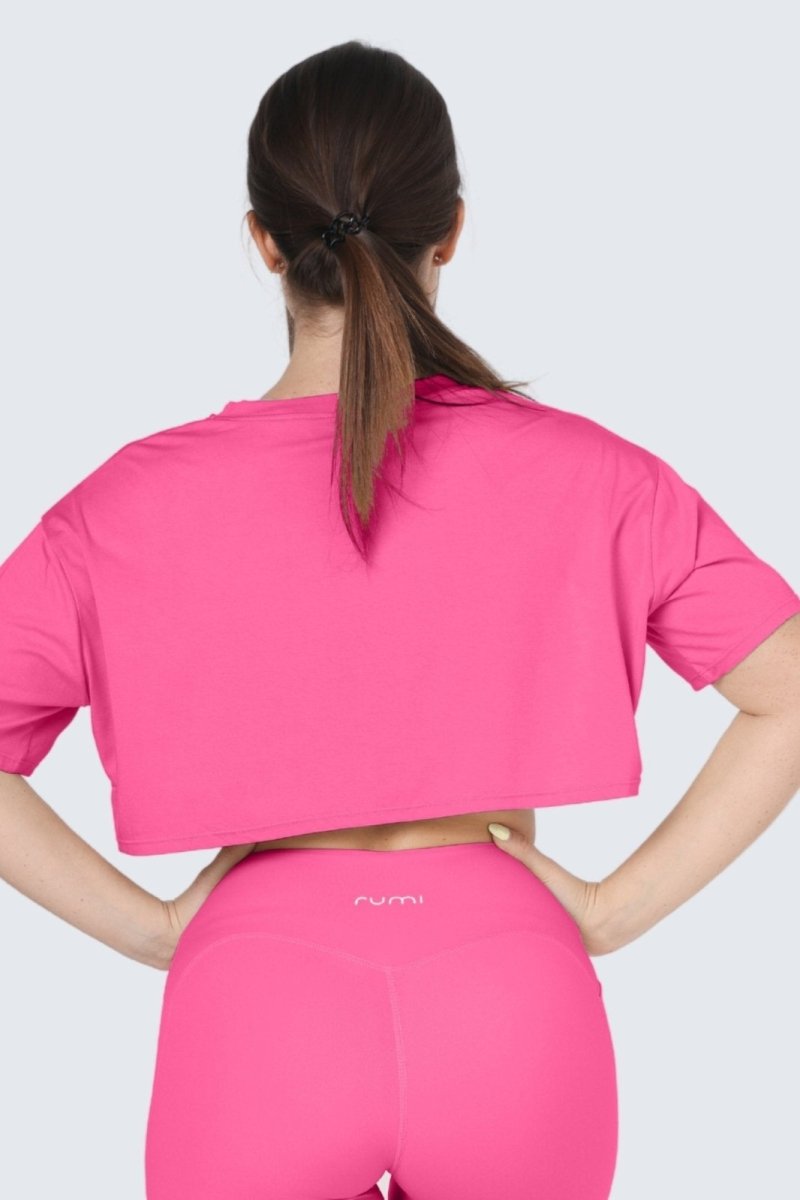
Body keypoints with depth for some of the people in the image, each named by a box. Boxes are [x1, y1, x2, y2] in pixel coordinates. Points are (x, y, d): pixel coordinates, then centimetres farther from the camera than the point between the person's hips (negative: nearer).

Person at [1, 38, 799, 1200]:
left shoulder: (138, 503, -3)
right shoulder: (582, 475, -3)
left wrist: (155, 929, 1)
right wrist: (614, 909, 0)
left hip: (262, 996, 0)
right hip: (509, 994, 1)